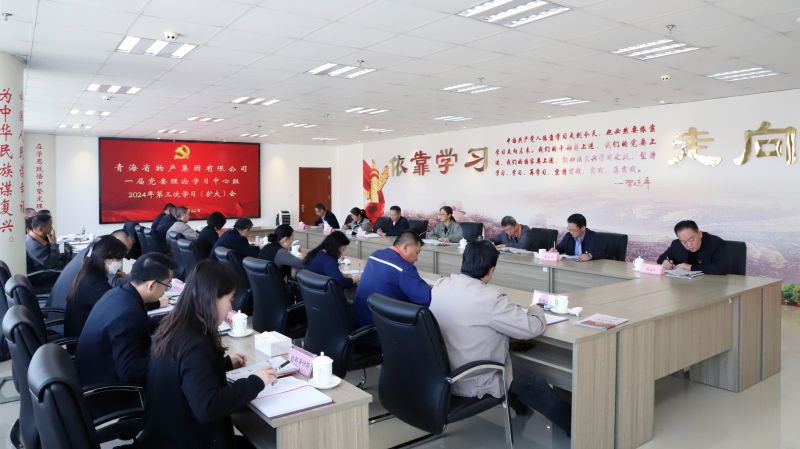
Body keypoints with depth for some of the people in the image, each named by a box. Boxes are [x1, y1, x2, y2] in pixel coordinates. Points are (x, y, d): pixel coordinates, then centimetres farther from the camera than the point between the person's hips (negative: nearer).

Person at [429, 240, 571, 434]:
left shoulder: (440, 285, -6)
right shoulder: (489, 298, -27)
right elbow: (533, 328, -18)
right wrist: (536, 309, 4)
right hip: (472, 385, -7)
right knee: (536, 384, 16)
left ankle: (518, 403, 51)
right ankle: (573, 424, 35)